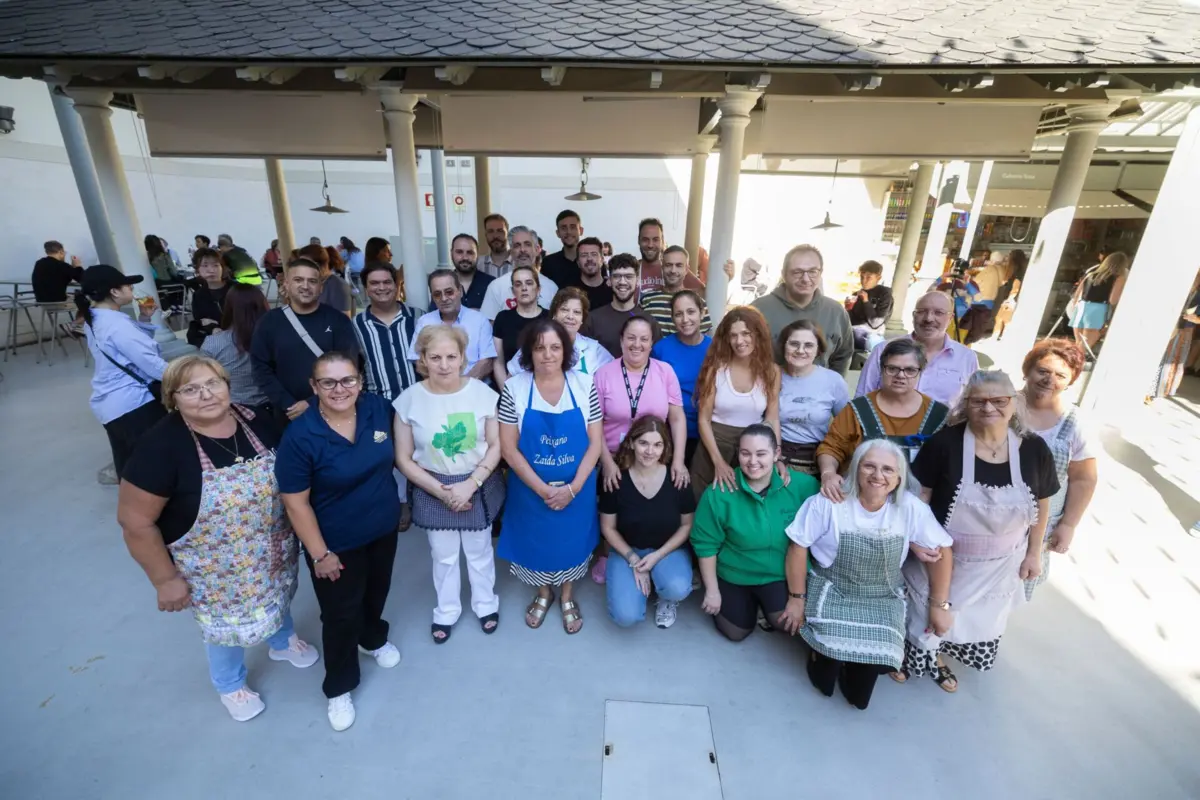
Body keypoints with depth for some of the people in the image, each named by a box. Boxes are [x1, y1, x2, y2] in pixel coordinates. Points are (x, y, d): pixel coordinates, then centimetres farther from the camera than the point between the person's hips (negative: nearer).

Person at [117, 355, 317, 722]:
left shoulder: (255, 421, -12)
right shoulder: (162, 446, -25)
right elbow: (135, 520, -18)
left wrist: (297, 528, 6)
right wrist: (165, 579, -14)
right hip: (215, 570, -4)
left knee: (276, 598, 29)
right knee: (226, 624, 21)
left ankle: (282, 641, 62)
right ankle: (230, 684, 53)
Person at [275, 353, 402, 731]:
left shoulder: (379, 408, -14)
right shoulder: (300, 436, -25)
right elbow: (295, 502, -18)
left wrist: (392, 497, 8)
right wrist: (320, 553, -14)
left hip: (384, 528, 4)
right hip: (337, 542, -4)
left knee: (376, 593, 27)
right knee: (341, 615, 12)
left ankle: (374, 639, 58)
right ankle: (339, 687, 38)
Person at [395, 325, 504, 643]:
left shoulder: (483, 393, -15)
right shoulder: (409, 399, -14)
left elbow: (496, 446, -8)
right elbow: (404, 459, -7)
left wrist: (470, 484, -18)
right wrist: (440, 491, -14)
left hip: (480, 485, 0)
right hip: (432, 490, 1)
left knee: (479, 551, 19)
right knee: (443, 555, 20)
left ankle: (485, 603, 47)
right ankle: (446, 611, 46)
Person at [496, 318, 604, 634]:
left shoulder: (584, 385, -9)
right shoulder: (514, 389, -12)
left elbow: (595, 442, -7)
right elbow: (508, 448, -10)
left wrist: (572, 488, -14)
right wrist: (543, 489, -14)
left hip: (576, 488, 1)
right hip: (531, 489, 0)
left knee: (572, 540, 18)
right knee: (536, 540, 18)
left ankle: (568, 597, 46)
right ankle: (543, 593, 48)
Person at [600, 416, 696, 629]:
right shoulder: (617, 480, -15)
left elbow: (687, 525, -2)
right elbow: (608, 528, -3)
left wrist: (658, 555, -14)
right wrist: (633, 559, -14)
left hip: (669, 549, 0)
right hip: (627, 550, 0)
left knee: (678, 589, -32)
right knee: (626, 616, -19)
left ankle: (666, 598, 8)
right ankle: (644, 582, 15)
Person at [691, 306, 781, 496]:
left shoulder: (771, 371, -3)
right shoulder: (716, 368, -10)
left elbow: (772, 419, -2)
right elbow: (703, 419, -8)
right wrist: (718, 461, -15)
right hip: (715, 441, -1)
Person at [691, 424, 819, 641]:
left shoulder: (802, 485, -18)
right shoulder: (720, 492, -21)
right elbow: (705, 544, -12)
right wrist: (711, 590, -6)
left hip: (783, 574, 0)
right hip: (735, 574, 0)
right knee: (736, 633, 9)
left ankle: (765, 604, 15)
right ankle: (752, 602, 40)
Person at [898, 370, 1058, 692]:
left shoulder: (1034, 449, -11)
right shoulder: (944, 442, -22)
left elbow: (1041, 505, 3)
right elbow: (920, 495, -14)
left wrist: (1033, 553, 8)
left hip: (997, 565, 4)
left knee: (979, 619, 22)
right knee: (926, 612, 16)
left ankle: (938, 659, 49)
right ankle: (911, 654, 46)